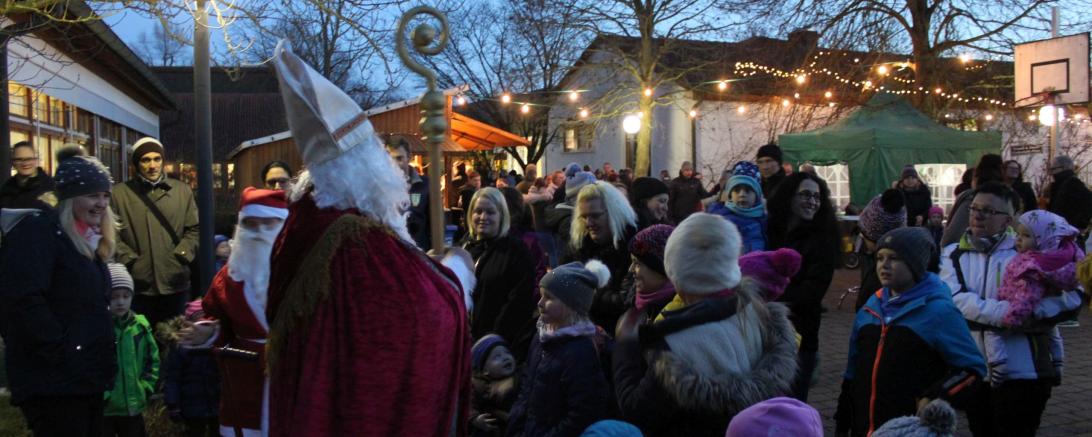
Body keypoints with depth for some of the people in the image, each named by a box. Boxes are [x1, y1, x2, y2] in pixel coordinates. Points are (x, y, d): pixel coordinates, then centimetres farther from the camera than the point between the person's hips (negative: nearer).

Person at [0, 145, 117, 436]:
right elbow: (24, 300, -24)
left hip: (87, 379, 9)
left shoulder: (87, 240, 17)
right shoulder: (37, 232, -11)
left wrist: (104, 362, 14)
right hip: (53, 383, -9)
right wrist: (64, 354, -22)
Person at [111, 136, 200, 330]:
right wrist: (129, 260, -11)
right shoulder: (120, 193, 2)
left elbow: (194, 229, 9)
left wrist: (181, 256, -4)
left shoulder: (182, 190, 9)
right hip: (138, 285, -2)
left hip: (175, 283, 2)